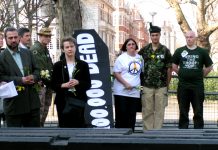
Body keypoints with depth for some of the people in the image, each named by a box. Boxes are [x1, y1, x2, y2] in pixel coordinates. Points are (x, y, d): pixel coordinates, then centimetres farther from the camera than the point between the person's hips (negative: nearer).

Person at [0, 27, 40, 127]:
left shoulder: (27, 53, 10)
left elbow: (36, 70, 14)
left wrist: (34, 77, -10)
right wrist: (20, 80, -20)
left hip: (32, 100, 5)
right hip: (13, 103, -5)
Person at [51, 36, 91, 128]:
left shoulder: (83, 65, 6)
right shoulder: (58, 65, 5)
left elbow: (88, 84, 3)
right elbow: (53, 84, 2)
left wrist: (78, 82, -15)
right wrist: (63, 85, -16)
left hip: (79, 100, 0)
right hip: (63, 101, 0)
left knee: (79, 126, -3)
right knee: (64, 126, 2)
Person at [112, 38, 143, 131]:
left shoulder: (140, 58, 12)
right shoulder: (121, 58, -2)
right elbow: (116, 73, -8)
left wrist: (141, 84, 9)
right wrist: (126, 84, -17)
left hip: (135, 92, 4)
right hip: (122, 92, -4)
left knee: (132, 116, 7)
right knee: (121, 116, -3)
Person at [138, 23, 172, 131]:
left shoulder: (165, 51, 4)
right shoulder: (144, 50, 6)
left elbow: (169, 69, 5)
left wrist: (167, 84, 3)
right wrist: (141, 81, 5)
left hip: (161, 86, 0)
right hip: (147, 86, 1)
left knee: (159, 111, 3)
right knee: (147, 111, 4)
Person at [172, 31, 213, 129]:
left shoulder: (202, 52, 3)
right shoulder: (179, 51, 5)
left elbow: (209, 67, 10)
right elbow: (174, 66, 12)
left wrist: (201, 76, 5)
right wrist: (182, 75, 7)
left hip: (197, 85, -1)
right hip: (183, 86, 1)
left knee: (198, 111, 3)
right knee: (183, 111, 8)